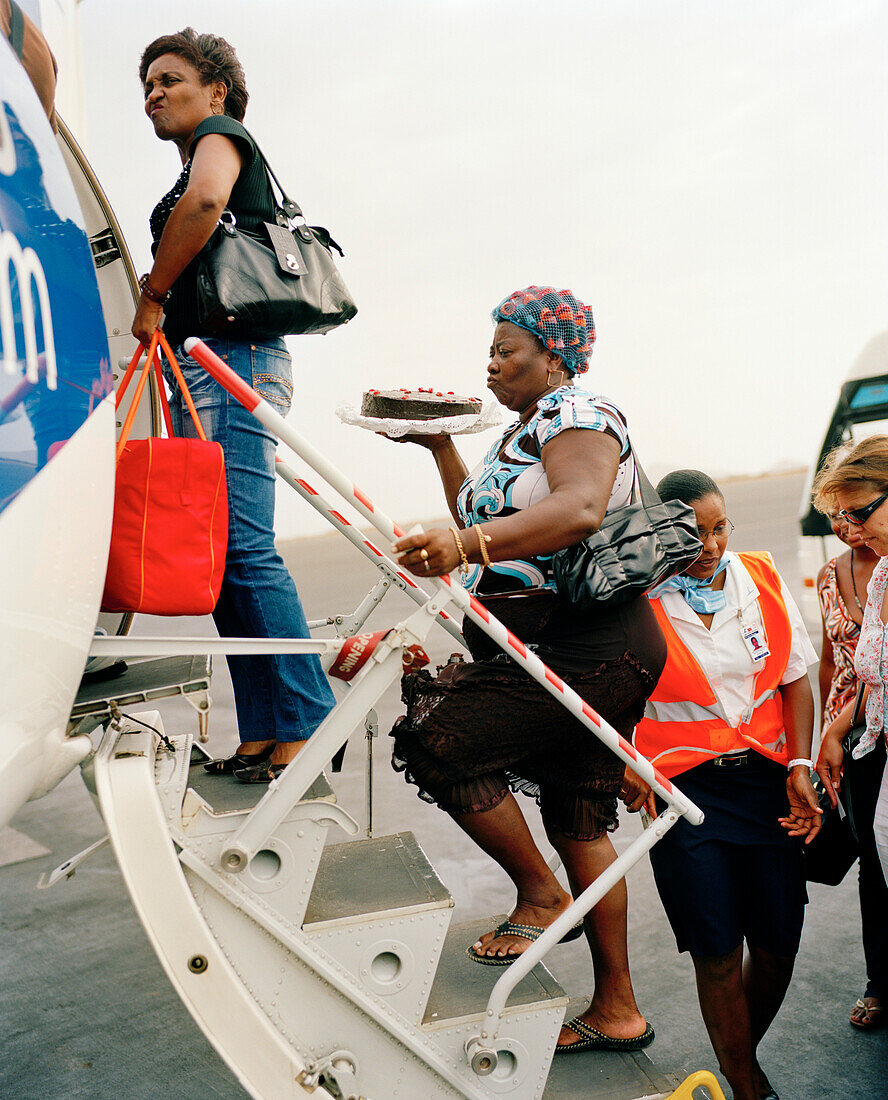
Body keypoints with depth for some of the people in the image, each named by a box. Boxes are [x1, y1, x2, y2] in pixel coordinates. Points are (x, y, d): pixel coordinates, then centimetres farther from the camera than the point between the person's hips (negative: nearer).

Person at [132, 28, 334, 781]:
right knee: (222, 555, 4)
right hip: (210, 371, 10)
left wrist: (152, 292, -9)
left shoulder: (221, 133, 5)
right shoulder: (202, 166, 32)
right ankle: (263, 735, 5)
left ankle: (308, 723, -13)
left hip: (230, 359, -10)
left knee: (244, 548, -16)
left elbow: (206, 197, -19)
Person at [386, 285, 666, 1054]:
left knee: (436, 739, -15)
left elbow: (579, 508, -30)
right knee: (579, 825, 13)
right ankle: (616, 1010, 24)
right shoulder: (525, 430, 23)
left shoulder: (576, 412, -9)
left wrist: (464, 543, -43)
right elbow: (488, 526, 30)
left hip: (582, 650, -10)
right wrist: (441, 446, 23)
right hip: (584, 655, 10)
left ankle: (540, 898, 0)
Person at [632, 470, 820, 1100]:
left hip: (766, 778, 4)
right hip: (686, 788, -3)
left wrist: (799, 767, -1)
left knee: (778, 943, 7)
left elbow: (796, 682, 9)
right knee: (717, 954, 0)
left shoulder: (763, 580, 4)